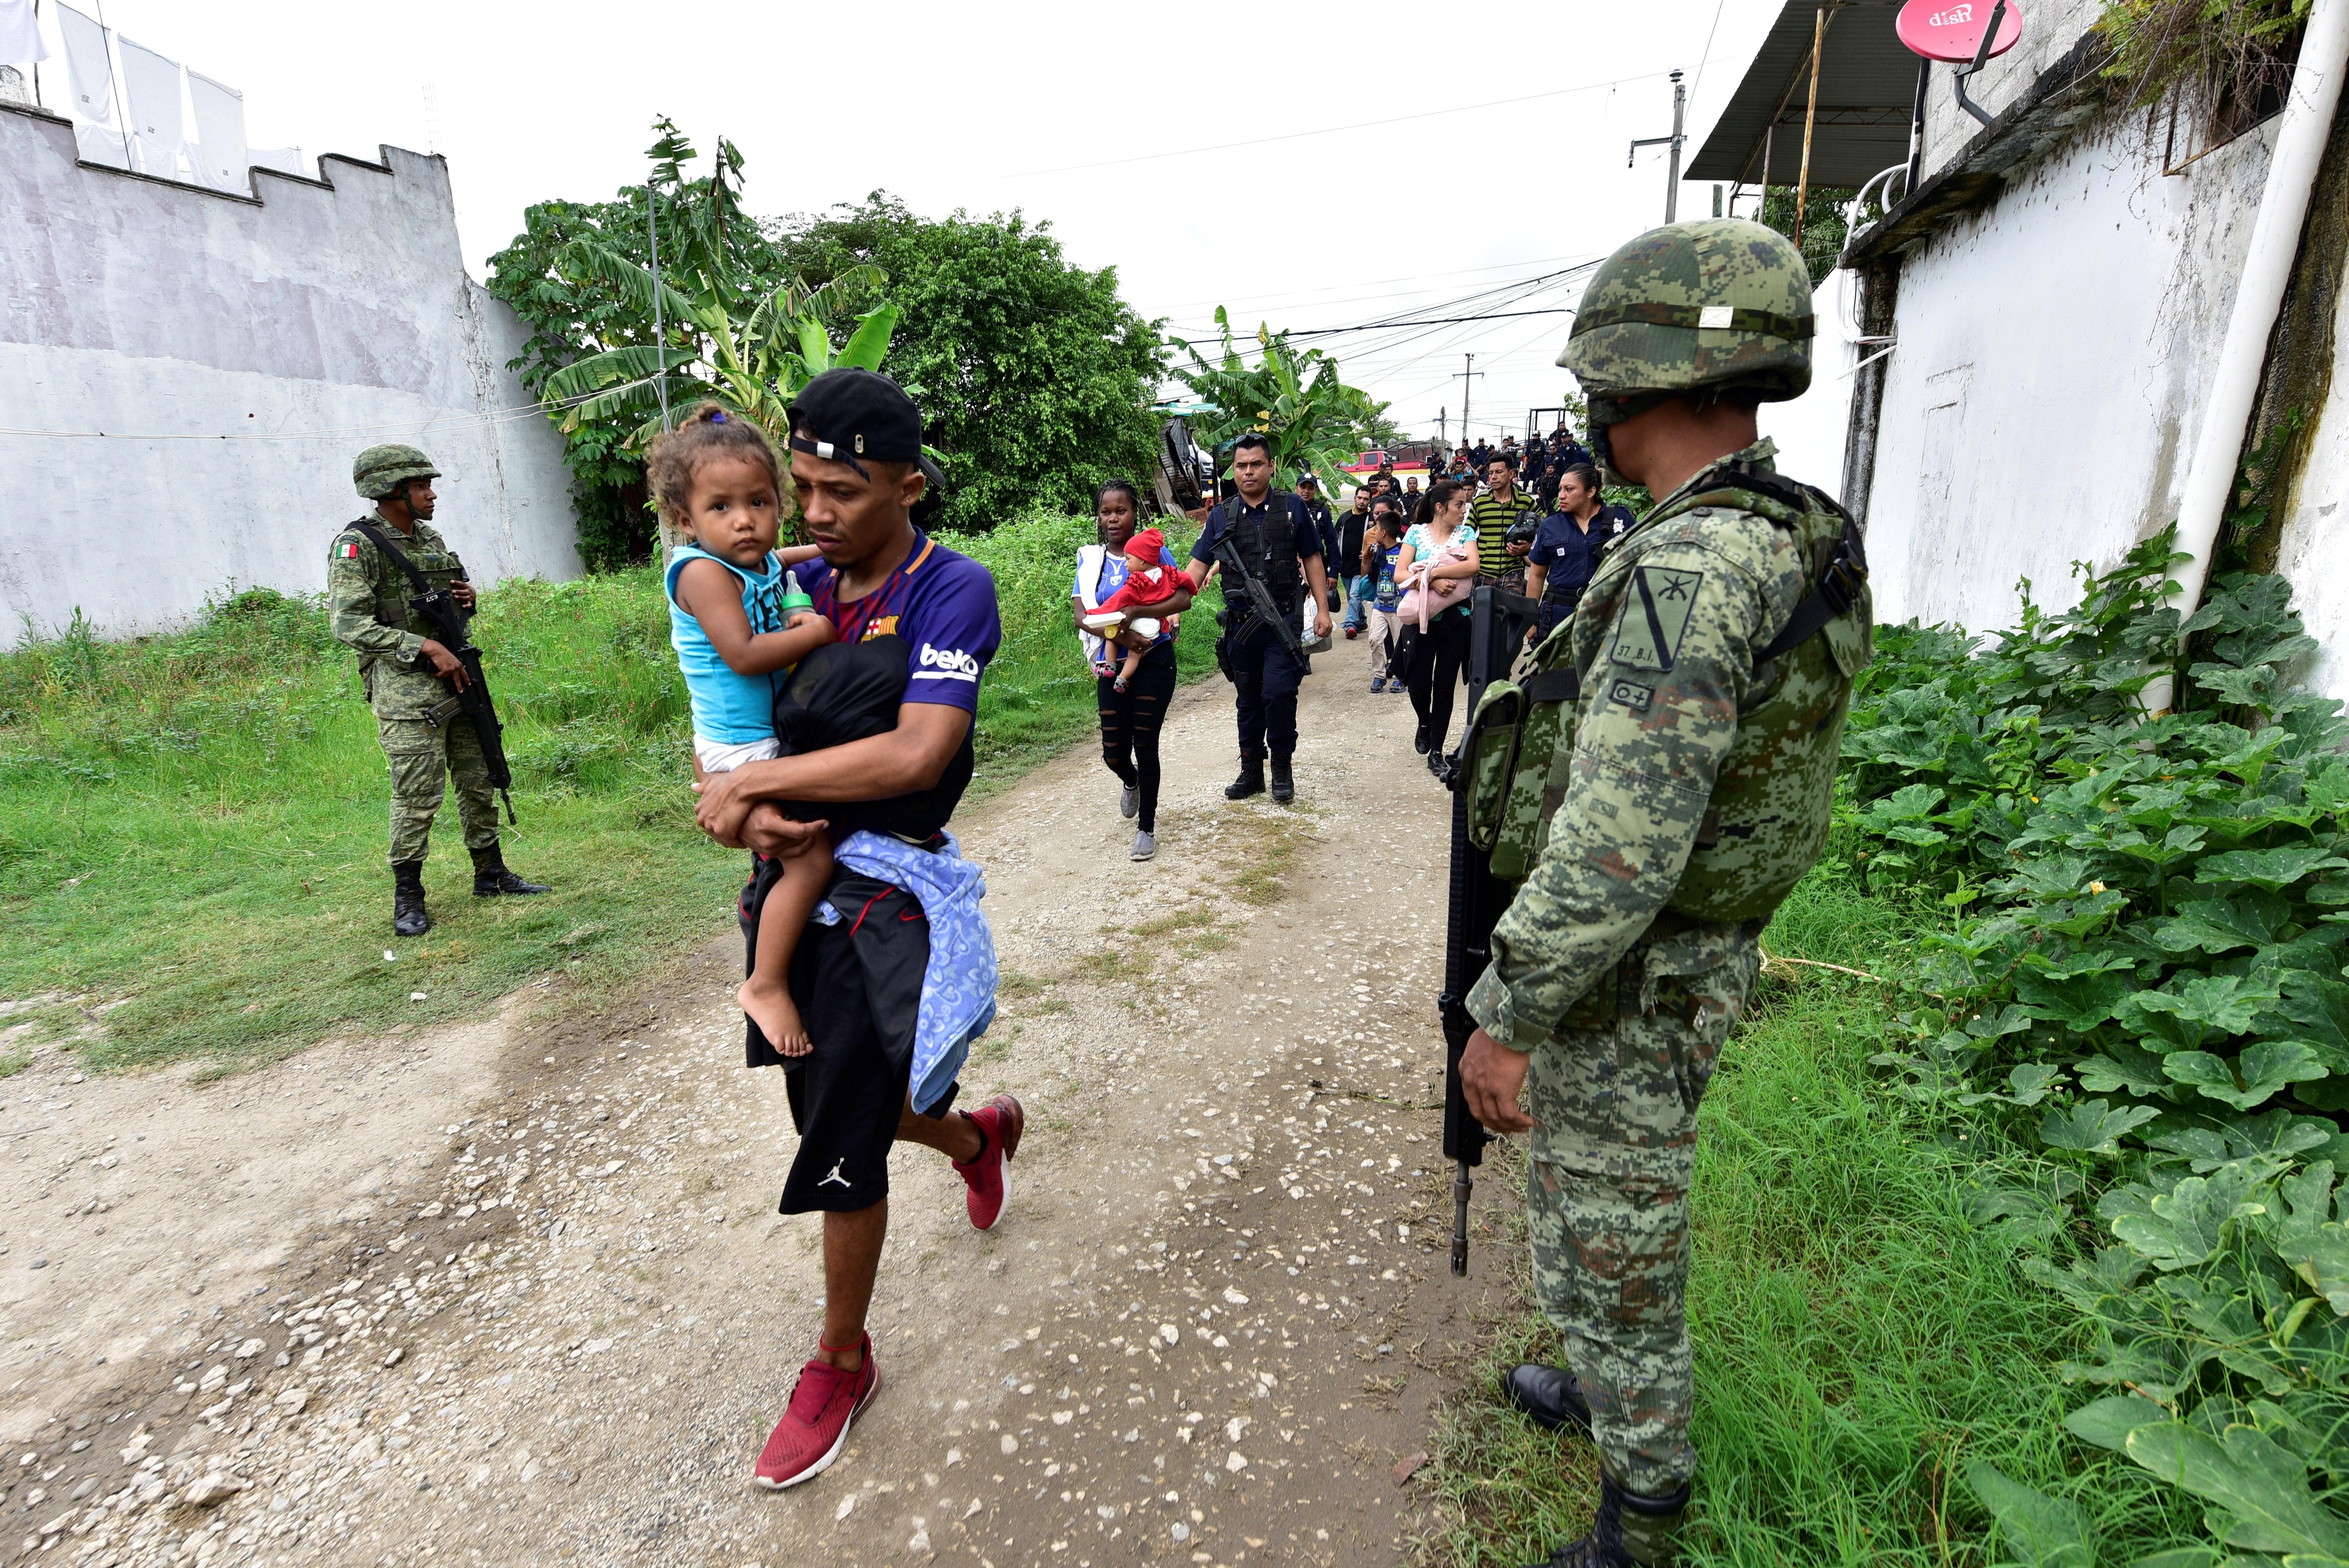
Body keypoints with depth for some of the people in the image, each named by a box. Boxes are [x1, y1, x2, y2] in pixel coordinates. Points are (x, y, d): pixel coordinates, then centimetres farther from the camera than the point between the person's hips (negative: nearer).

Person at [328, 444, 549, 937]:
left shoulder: (431, 539, 14)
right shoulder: (357, 545, -9)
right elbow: (349, 623, -16)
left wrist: (468, 598, 2)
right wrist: (425, 646, -21)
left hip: (457, 676, 7)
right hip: (406, 689, -7)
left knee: (478, 781, 12)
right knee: (417, 795, -6)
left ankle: (491, 874, 23)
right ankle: (408, 898, 6)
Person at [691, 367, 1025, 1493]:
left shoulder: (952, 590, -14)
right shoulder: (806, 582, 6)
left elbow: (917, 754, -26)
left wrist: (752, 786, -19)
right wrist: (745, 808, -14)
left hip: (885, 897, -7)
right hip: (795, 877, 7)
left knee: (841, 1151, 3)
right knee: (839, 1107, 22)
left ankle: (841, 1364, 29)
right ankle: (981, 1135, 53)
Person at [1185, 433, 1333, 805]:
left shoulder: (1292, 508, 3)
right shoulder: (1222, 515, 6)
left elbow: (1312, 560, 7)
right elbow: (1198, 567, 1)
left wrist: (1323, 609, 0)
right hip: (1240, 623, 2)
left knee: (1279, 694, -11)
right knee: (1247, 700, 11)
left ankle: (1282, 769, 8)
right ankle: (1251, 771, 23)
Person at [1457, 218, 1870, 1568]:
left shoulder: (1689, 570, -29)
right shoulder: (1803, 544, 4)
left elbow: (1615, 847, -32)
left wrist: (1506, 1017, -21)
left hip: (1627, 986, -10)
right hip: (1708, 954, 10)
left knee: (1615, 1251, 11)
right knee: (1606, 1210, 29)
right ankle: (1611, 1392, 53)